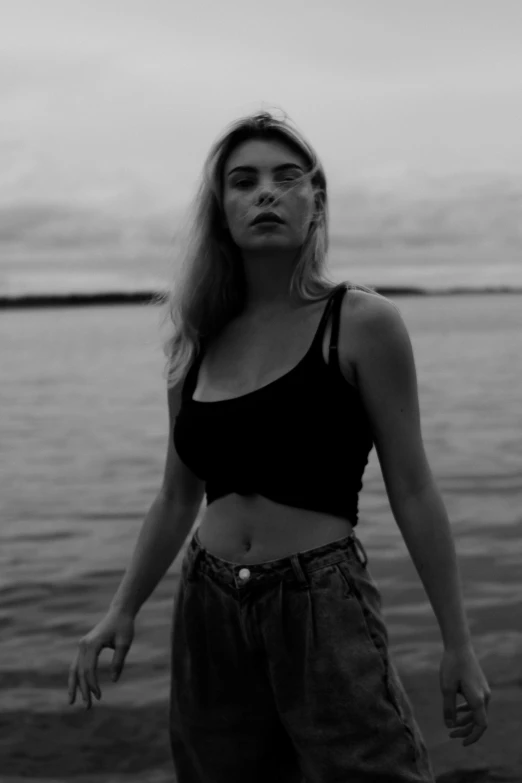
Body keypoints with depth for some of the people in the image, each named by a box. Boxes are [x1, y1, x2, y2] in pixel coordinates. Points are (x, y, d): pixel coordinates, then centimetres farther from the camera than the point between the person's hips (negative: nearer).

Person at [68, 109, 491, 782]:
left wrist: (457, 644, -2)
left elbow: (411, 492, -4)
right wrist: (122, 611, 12)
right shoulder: (198, 344, 8)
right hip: (207, 615, 4)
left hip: (324, 607, -4)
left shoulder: (362, 324, -5)